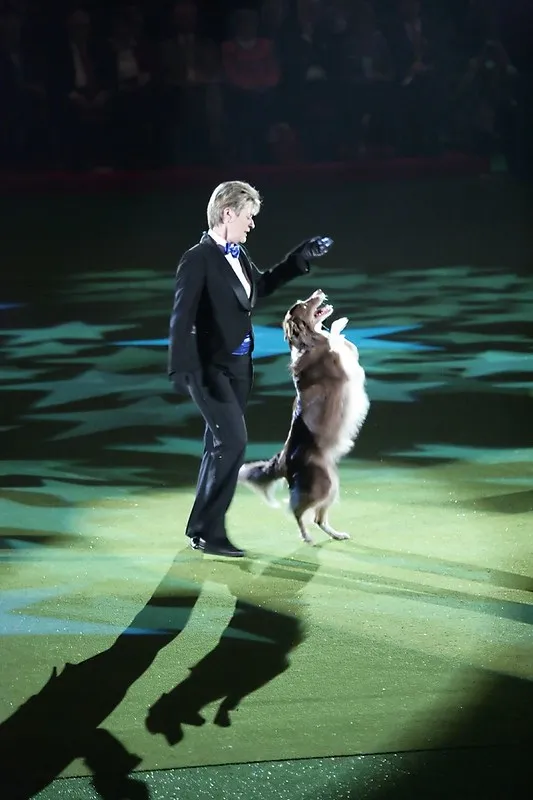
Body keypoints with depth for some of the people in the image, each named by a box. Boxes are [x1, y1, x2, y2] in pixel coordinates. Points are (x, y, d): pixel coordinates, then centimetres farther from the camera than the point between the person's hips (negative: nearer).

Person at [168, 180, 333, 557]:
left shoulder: (238, 255, 9)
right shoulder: (199, 259, -16)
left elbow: (260, 286, 28)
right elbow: (182, 317, -20)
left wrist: (301, 257, 22)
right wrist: (182, 369, -27)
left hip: (239, 367, 9)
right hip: (212, 368, -9)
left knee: (220, 446, 14)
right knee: (233, 443, -14)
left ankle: (202, 526, 25)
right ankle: (209, 531, -8)